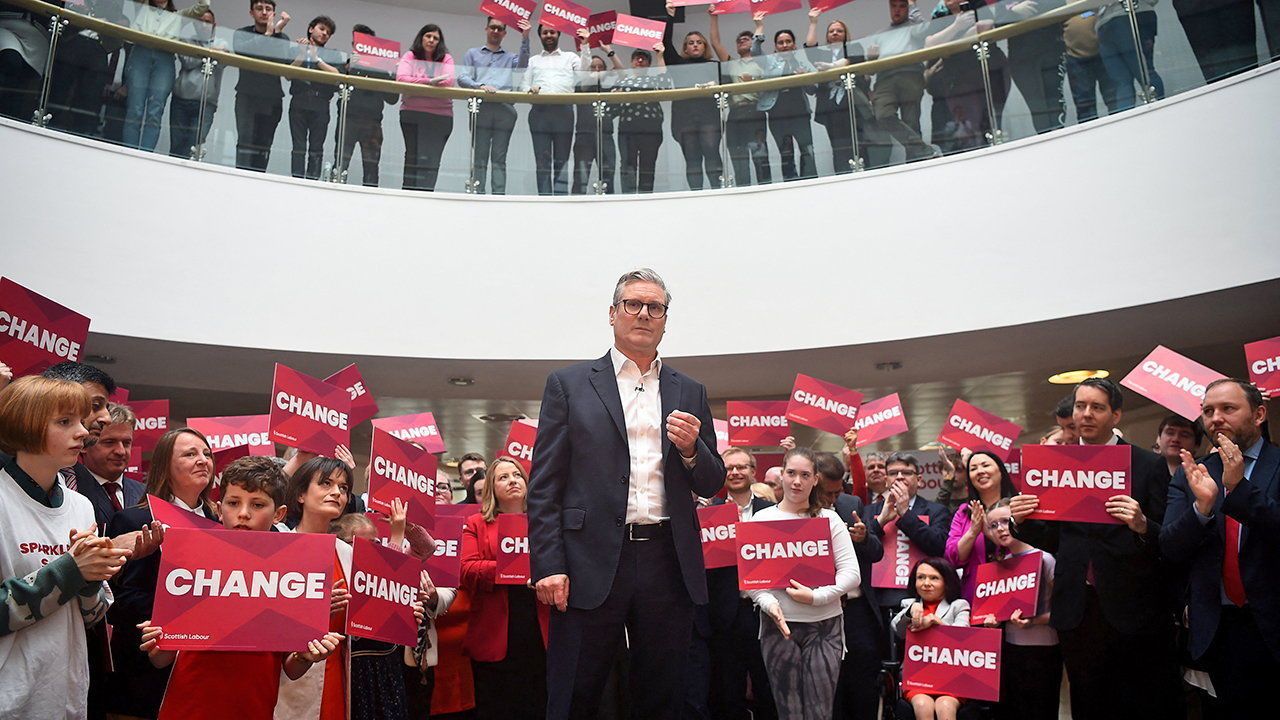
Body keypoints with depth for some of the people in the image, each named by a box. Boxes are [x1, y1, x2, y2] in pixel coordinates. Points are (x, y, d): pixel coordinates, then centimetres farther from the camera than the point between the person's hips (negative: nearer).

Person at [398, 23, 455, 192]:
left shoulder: (446, 58, 10)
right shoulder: (410, 56, 8)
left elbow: (449, 81, -8)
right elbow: (401, 78, -9)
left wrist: (417, 83, -10)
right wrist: (429, 81, -16)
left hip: (441, 115, 1)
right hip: (413, 113, -1)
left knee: (431, 158, -5)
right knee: (415, 156, -1)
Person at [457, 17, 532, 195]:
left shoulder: (510, 58, 25)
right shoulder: (473, 54, 23)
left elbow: (522, 66, 2)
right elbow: (462, 78, 9)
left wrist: (525, 38, -8)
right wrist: (480, 86, -11)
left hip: (505, 110, 1)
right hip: (481, 108, -1)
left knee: (499, 159, -3)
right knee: (479, 158, -6)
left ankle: (499, 196, -7)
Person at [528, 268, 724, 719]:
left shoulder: (690, 393, 13)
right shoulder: (569, 384, 5)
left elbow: (712, 486, 14)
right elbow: (544, 484, 0)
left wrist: (691, 450, -7)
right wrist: (548, 565, -9)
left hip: (669, 563, 3)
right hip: (591, 563, -2)